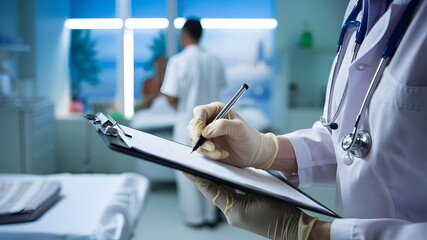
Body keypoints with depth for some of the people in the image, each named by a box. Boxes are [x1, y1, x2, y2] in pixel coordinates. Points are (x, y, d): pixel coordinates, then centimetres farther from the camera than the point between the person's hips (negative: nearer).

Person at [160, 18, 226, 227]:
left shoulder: (178, 61, -15)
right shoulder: (214, 61, -1)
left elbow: (171, 97, -17)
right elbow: (219, 89, 8)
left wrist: (180, 109, 3)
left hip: (188, 124, -4)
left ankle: (194, 216, 19)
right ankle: (211, 215, 24)